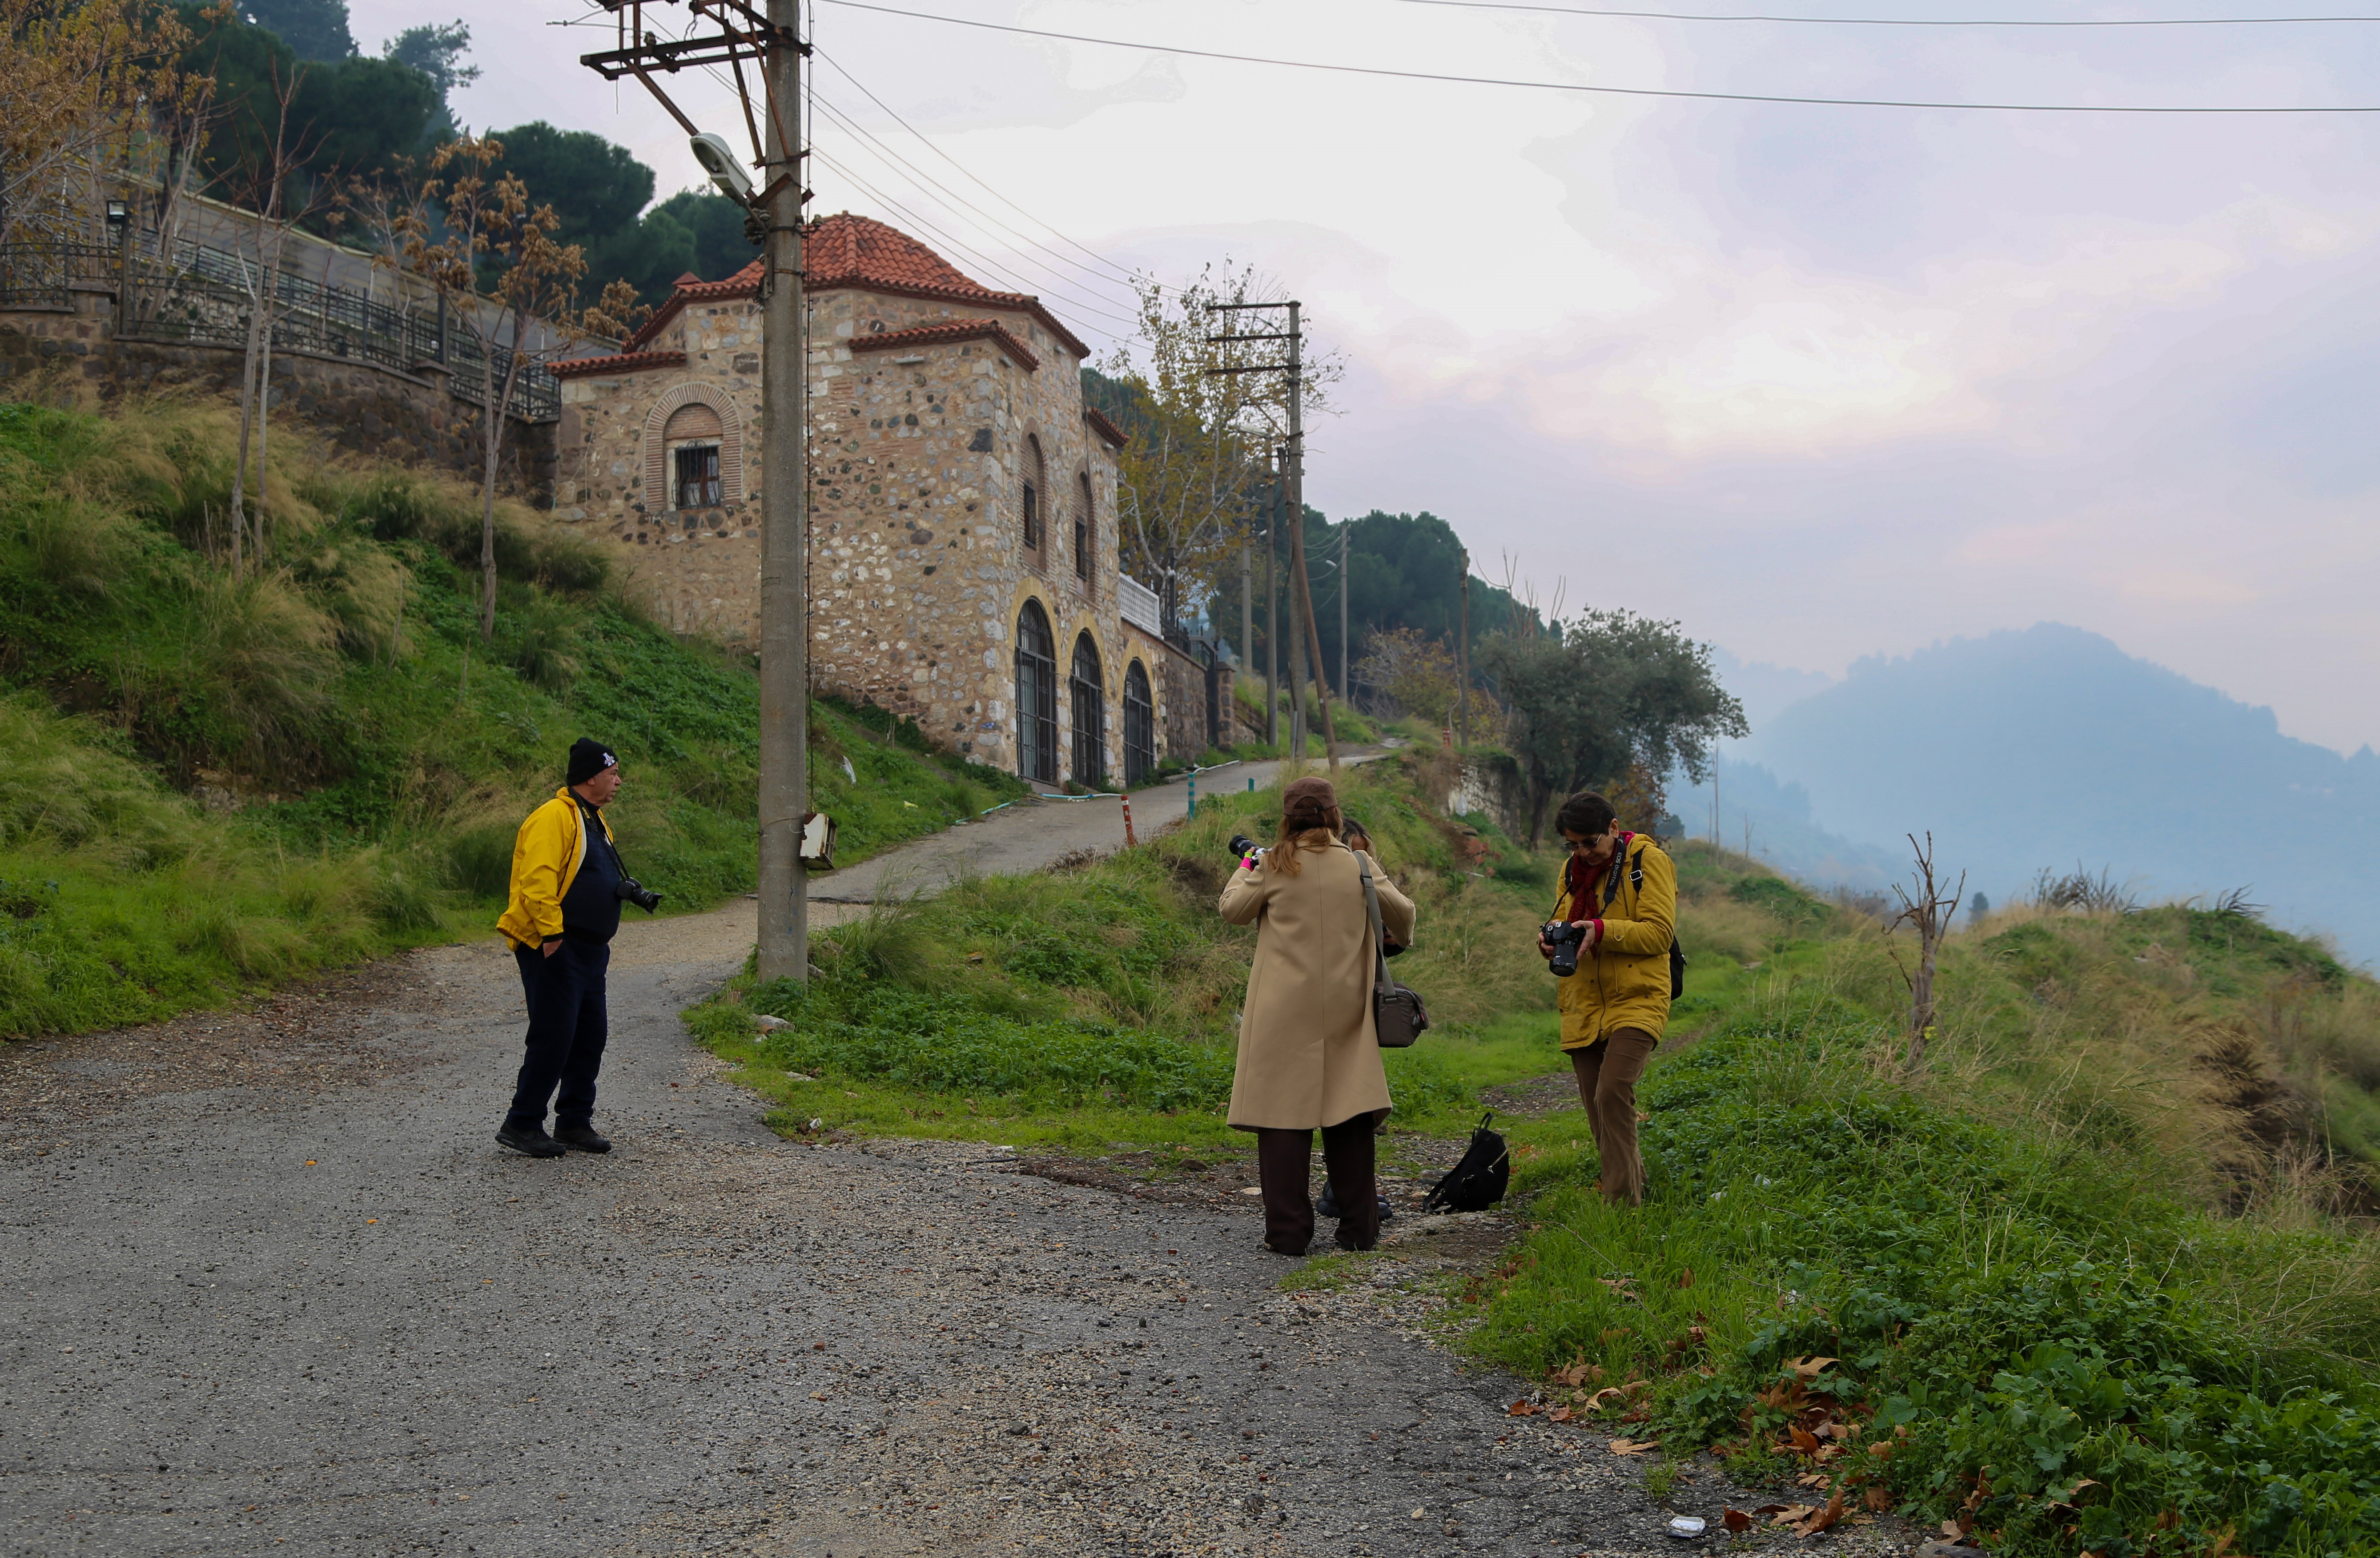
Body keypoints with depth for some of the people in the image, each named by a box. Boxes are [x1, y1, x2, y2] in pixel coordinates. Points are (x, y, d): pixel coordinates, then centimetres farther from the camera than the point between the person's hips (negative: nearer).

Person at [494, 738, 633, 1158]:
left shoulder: (595, 821, 19)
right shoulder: (555, 817, -14)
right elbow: (537, 880, -23)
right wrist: (551, 933, -24)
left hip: (589, 950, 10)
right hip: (554, 949, -10)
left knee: (590, 1037, 11)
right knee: (553, 1038, -8)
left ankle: (575, 1123, 20)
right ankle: (522, 1124, 2)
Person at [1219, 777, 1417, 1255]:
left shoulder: (1275, 866, -5)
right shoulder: (1360, 865, 2)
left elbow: (1231, 909, 6)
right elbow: (1402, 914, 11)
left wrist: (1245, 867, 23)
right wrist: (1399, 938, 34)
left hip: (1285, 1011, -3)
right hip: (1347, 1008, 3)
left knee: (1284, 1111, 1)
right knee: (1348, 1115, 8)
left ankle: (1288, 1230, 1)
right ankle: (1359, 1228, 13)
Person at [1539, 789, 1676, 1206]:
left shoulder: (1648, 861, -3)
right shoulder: (1572, 870, 16)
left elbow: (1659, 933, -11)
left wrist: (1602, 930, -24)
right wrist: (1552, 942, 0)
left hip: (1636, 1003, -7)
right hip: (1583, 1009, 7)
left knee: (1613, 1094, -23)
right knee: (1599, 1114, 7)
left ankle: (1622, 1203, -20)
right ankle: (1636, 1185, 25)